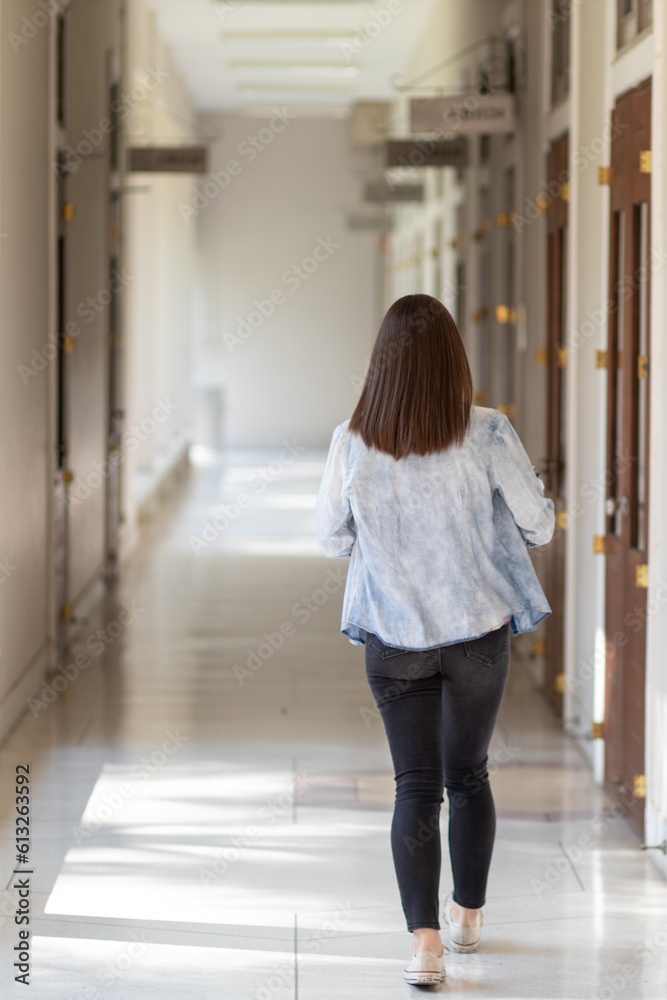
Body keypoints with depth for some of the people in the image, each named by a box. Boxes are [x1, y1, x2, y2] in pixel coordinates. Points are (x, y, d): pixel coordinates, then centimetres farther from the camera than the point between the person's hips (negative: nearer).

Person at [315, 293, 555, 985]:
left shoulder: (352, 443, -12)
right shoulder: (486, 435, -16)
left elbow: (330, 539, 1)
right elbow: (539, 525, -7)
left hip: (393, 637, 0)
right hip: (479, 631, 0)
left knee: (416, 785, 5)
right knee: (468, 775, 18)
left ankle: (424, 941, -7)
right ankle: (467, 915, 34)